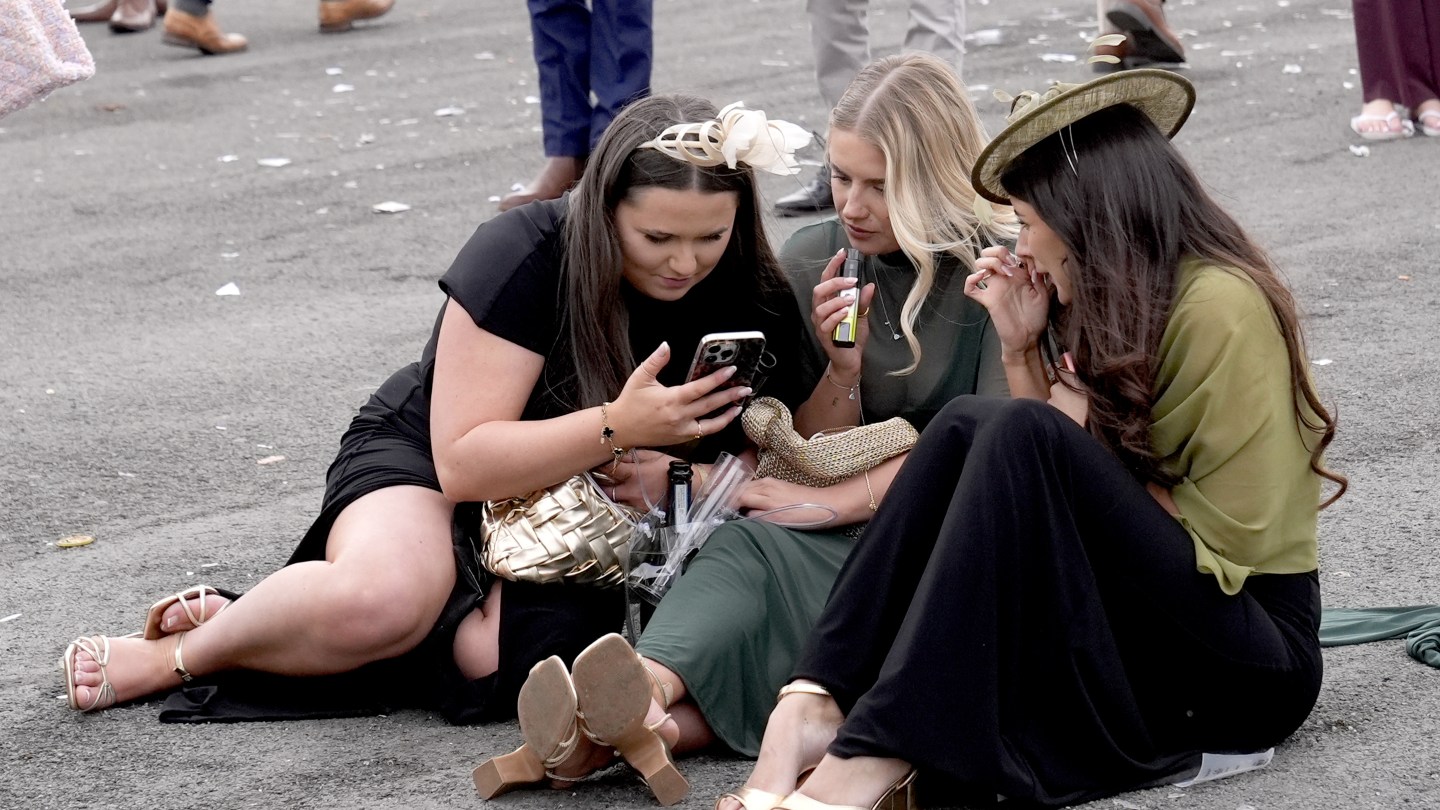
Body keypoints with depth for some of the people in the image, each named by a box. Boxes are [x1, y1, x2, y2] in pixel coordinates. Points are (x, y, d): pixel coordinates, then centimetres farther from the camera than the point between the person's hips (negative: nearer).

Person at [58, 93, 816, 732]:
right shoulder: (525, 255, -23)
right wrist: (616, 428, -38)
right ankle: (179, 654, -10)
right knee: (381, 597, -40)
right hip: (424, 454, -3)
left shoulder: (754, 304, -12)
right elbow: (463, 463, -24)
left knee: (500, 649, -35)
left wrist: (673, 479, -25)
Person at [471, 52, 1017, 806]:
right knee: (749, 550, -32)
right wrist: (842, 366, -6)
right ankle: (647, 701, -61)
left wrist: (839, 501, -12)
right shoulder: (811, 260, 11)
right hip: (857, 541, 4)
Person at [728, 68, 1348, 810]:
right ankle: (816, 704, -26)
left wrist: (1092, 448, -8)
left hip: (1252, 656, -8)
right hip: (1141, 615, 8)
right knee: (968, 426, -11)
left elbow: (1225, 542, -15)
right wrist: (1021, 349, 3)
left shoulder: (1220, 307, -13)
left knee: (1022, 437, -26)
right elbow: (1031, 493, 12)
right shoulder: (1113, 304, 12)